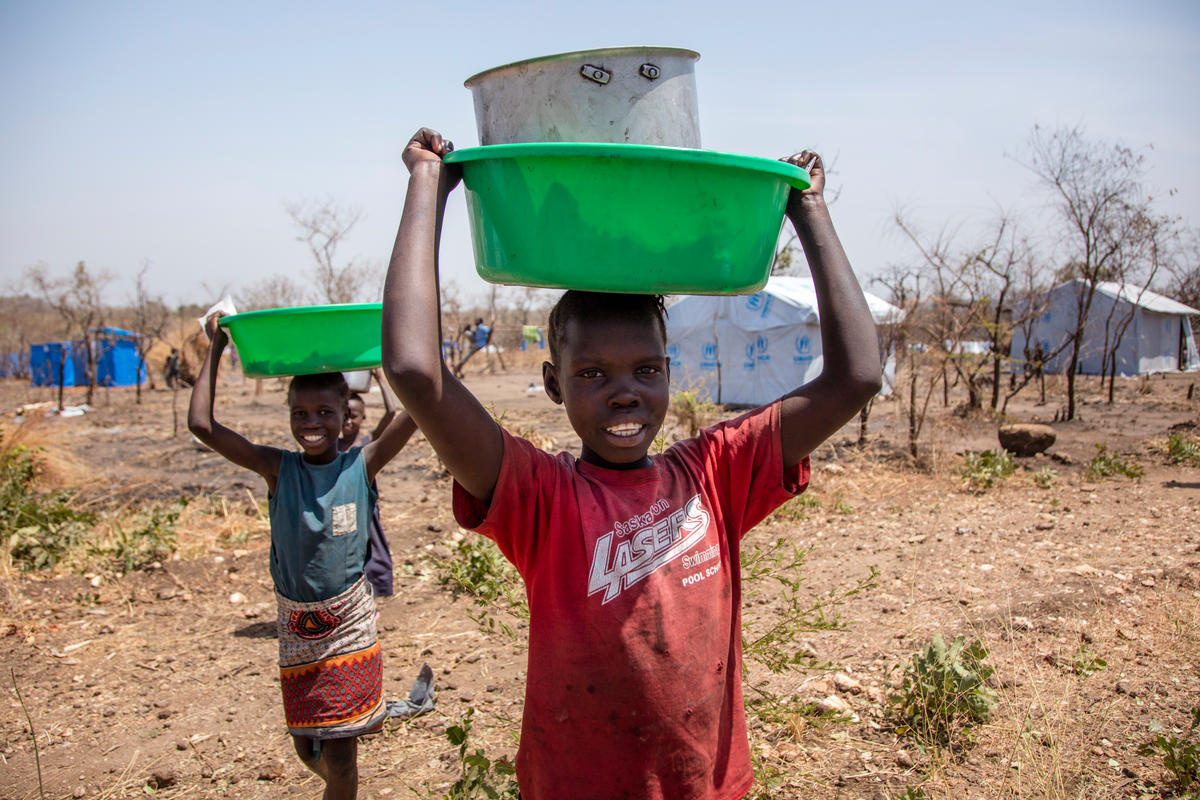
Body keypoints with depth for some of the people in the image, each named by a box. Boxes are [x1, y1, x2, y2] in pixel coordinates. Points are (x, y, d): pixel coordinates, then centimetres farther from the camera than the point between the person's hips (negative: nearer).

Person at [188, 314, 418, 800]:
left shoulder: (362, 465, -9)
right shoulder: (277, 468, -6)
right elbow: (201, 424, -12)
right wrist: (215, 348, -7)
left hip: (349, 623, -2)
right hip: (296, 626, 2)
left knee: (339, 751, 3)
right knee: (307, 749, 16)